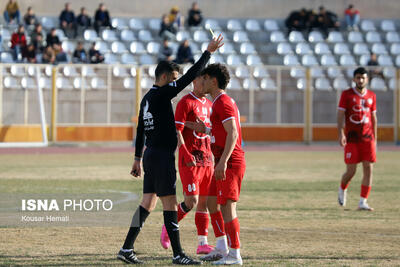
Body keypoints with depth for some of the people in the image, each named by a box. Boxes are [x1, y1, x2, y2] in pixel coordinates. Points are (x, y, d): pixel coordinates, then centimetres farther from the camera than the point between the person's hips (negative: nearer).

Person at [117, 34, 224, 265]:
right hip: (162, 156, -9)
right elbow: (190, 77, -16)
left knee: (148, 204, 10)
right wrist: (209, 52, -11)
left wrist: (138, 158, 27)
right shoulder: (161, 94, -12)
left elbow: (140, 131, 22)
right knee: (170, 203, -6)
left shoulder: (148, 98, 15)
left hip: (151, 155, 9)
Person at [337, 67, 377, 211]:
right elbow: (340, 115, -4)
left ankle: (362, 202, -2)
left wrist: (374, 138, 14)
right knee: (351, 171, -4)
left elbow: (373, 118, 16)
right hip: (351, 138, -3)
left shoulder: (371, 96, 11)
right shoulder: (346, 94, 0)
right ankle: (342, 189, 29)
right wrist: (341, 134, -16)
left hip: (367, 138, 3)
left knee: (368, 168, -6)